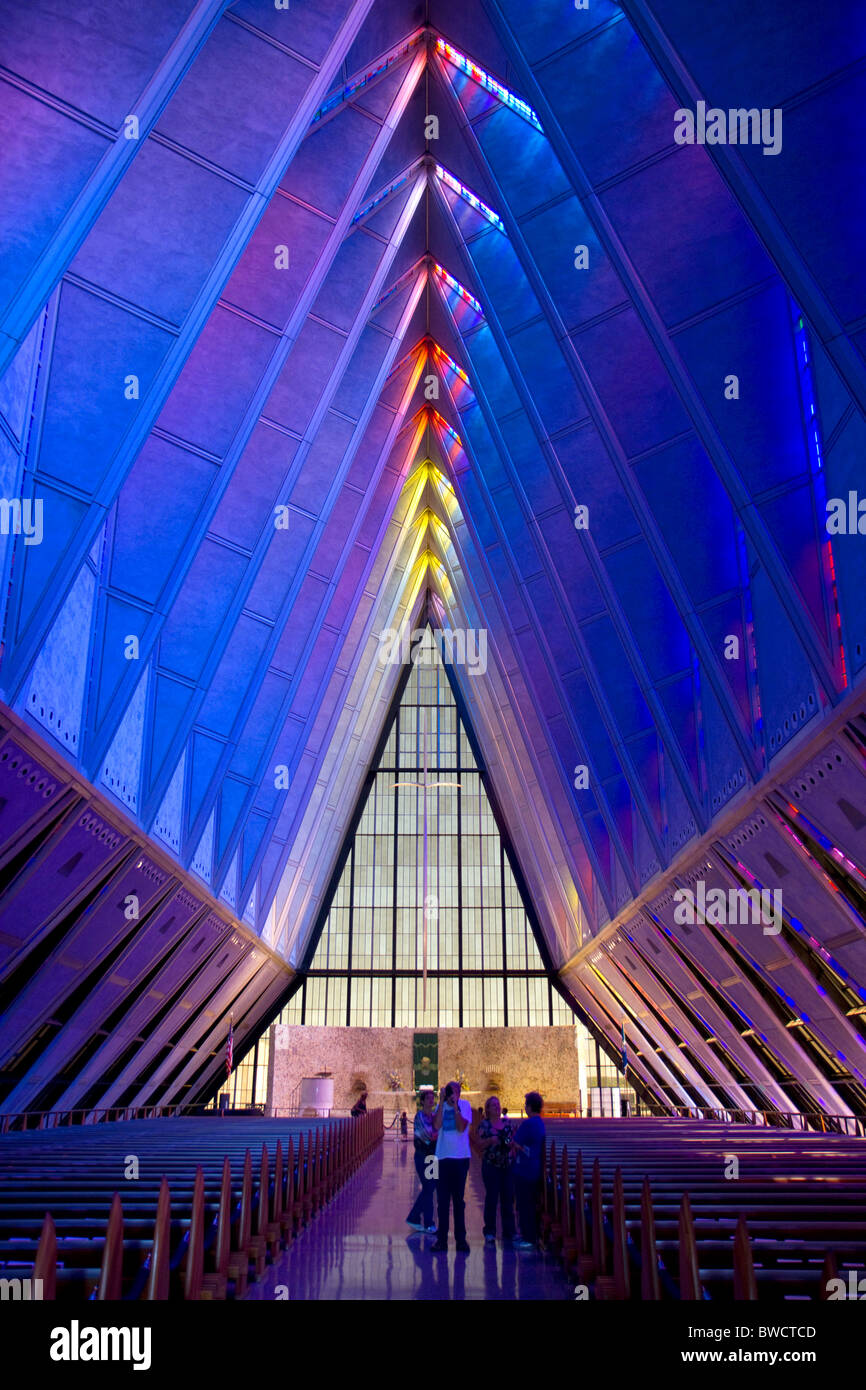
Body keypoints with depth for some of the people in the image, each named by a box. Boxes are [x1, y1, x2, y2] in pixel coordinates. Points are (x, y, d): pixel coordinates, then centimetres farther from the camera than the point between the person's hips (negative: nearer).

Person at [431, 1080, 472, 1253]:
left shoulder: (465, 1105, -1)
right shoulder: (441, 1106, 4)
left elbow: (461, 1127, -14)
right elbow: (437, 1126, -13)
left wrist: (455, 1105, -17)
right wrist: (442, 1102, -15)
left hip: (461, 1157, -1)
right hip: (443, 1156, 1)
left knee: (459, 1200, 5)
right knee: (443, 1200, 3)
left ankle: (461, 1239, 13)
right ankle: (441, 1238, 10)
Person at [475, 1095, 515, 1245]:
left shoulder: (506, 1123, 12)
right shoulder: (484, 1125, 0)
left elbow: (513, 1142, 18)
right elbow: (479, 1144, -6)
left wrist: (509, 1142, -4)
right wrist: (491, 1140, -20)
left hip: (507, 1165, 4)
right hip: (491, 1165, -4)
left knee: (508, 1198, 5)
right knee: (491, 1198, -3)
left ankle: (508, 1231, 13)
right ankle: (489, 1232, 6)